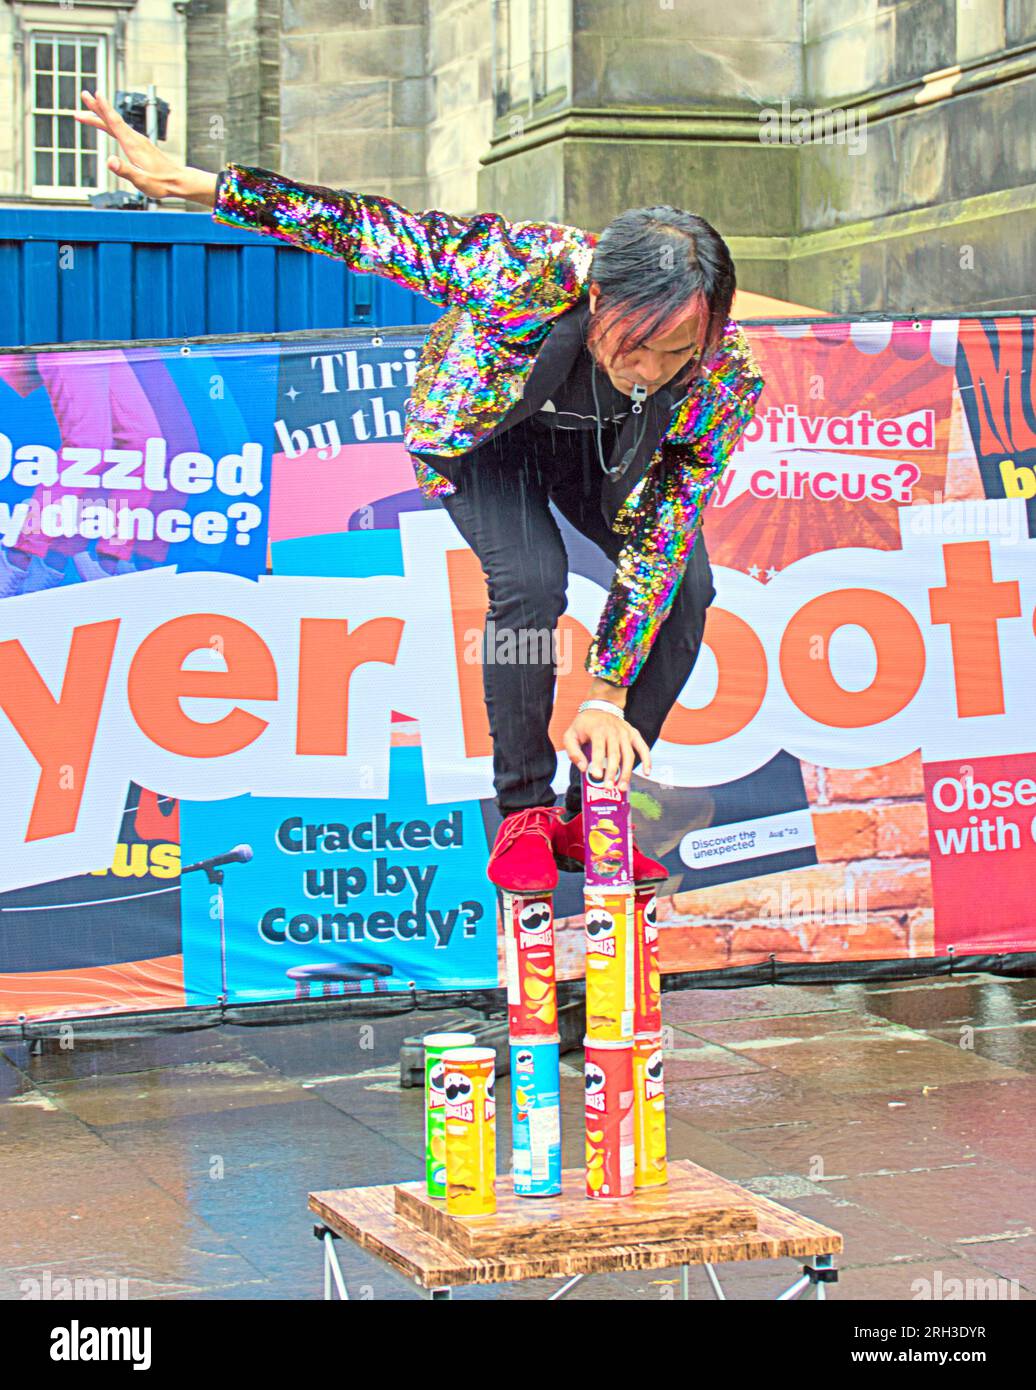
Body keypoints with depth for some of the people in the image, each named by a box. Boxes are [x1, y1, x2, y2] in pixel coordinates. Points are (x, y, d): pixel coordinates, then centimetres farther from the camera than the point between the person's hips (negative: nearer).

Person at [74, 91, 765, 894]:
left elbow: (660, 533, -29)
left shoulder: (724, 377, -34)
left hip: (602, 446, 3)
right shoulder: (526, 271, -43)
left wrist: (607, 696, -32)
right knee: (530, 580, -27)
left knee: (684, 583, -15)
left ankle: (592, 814, 0)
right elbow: (365, 230, -33)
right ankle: (524, 814, -8)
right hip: (482, 427, -3)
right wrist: (187, 184, -31)